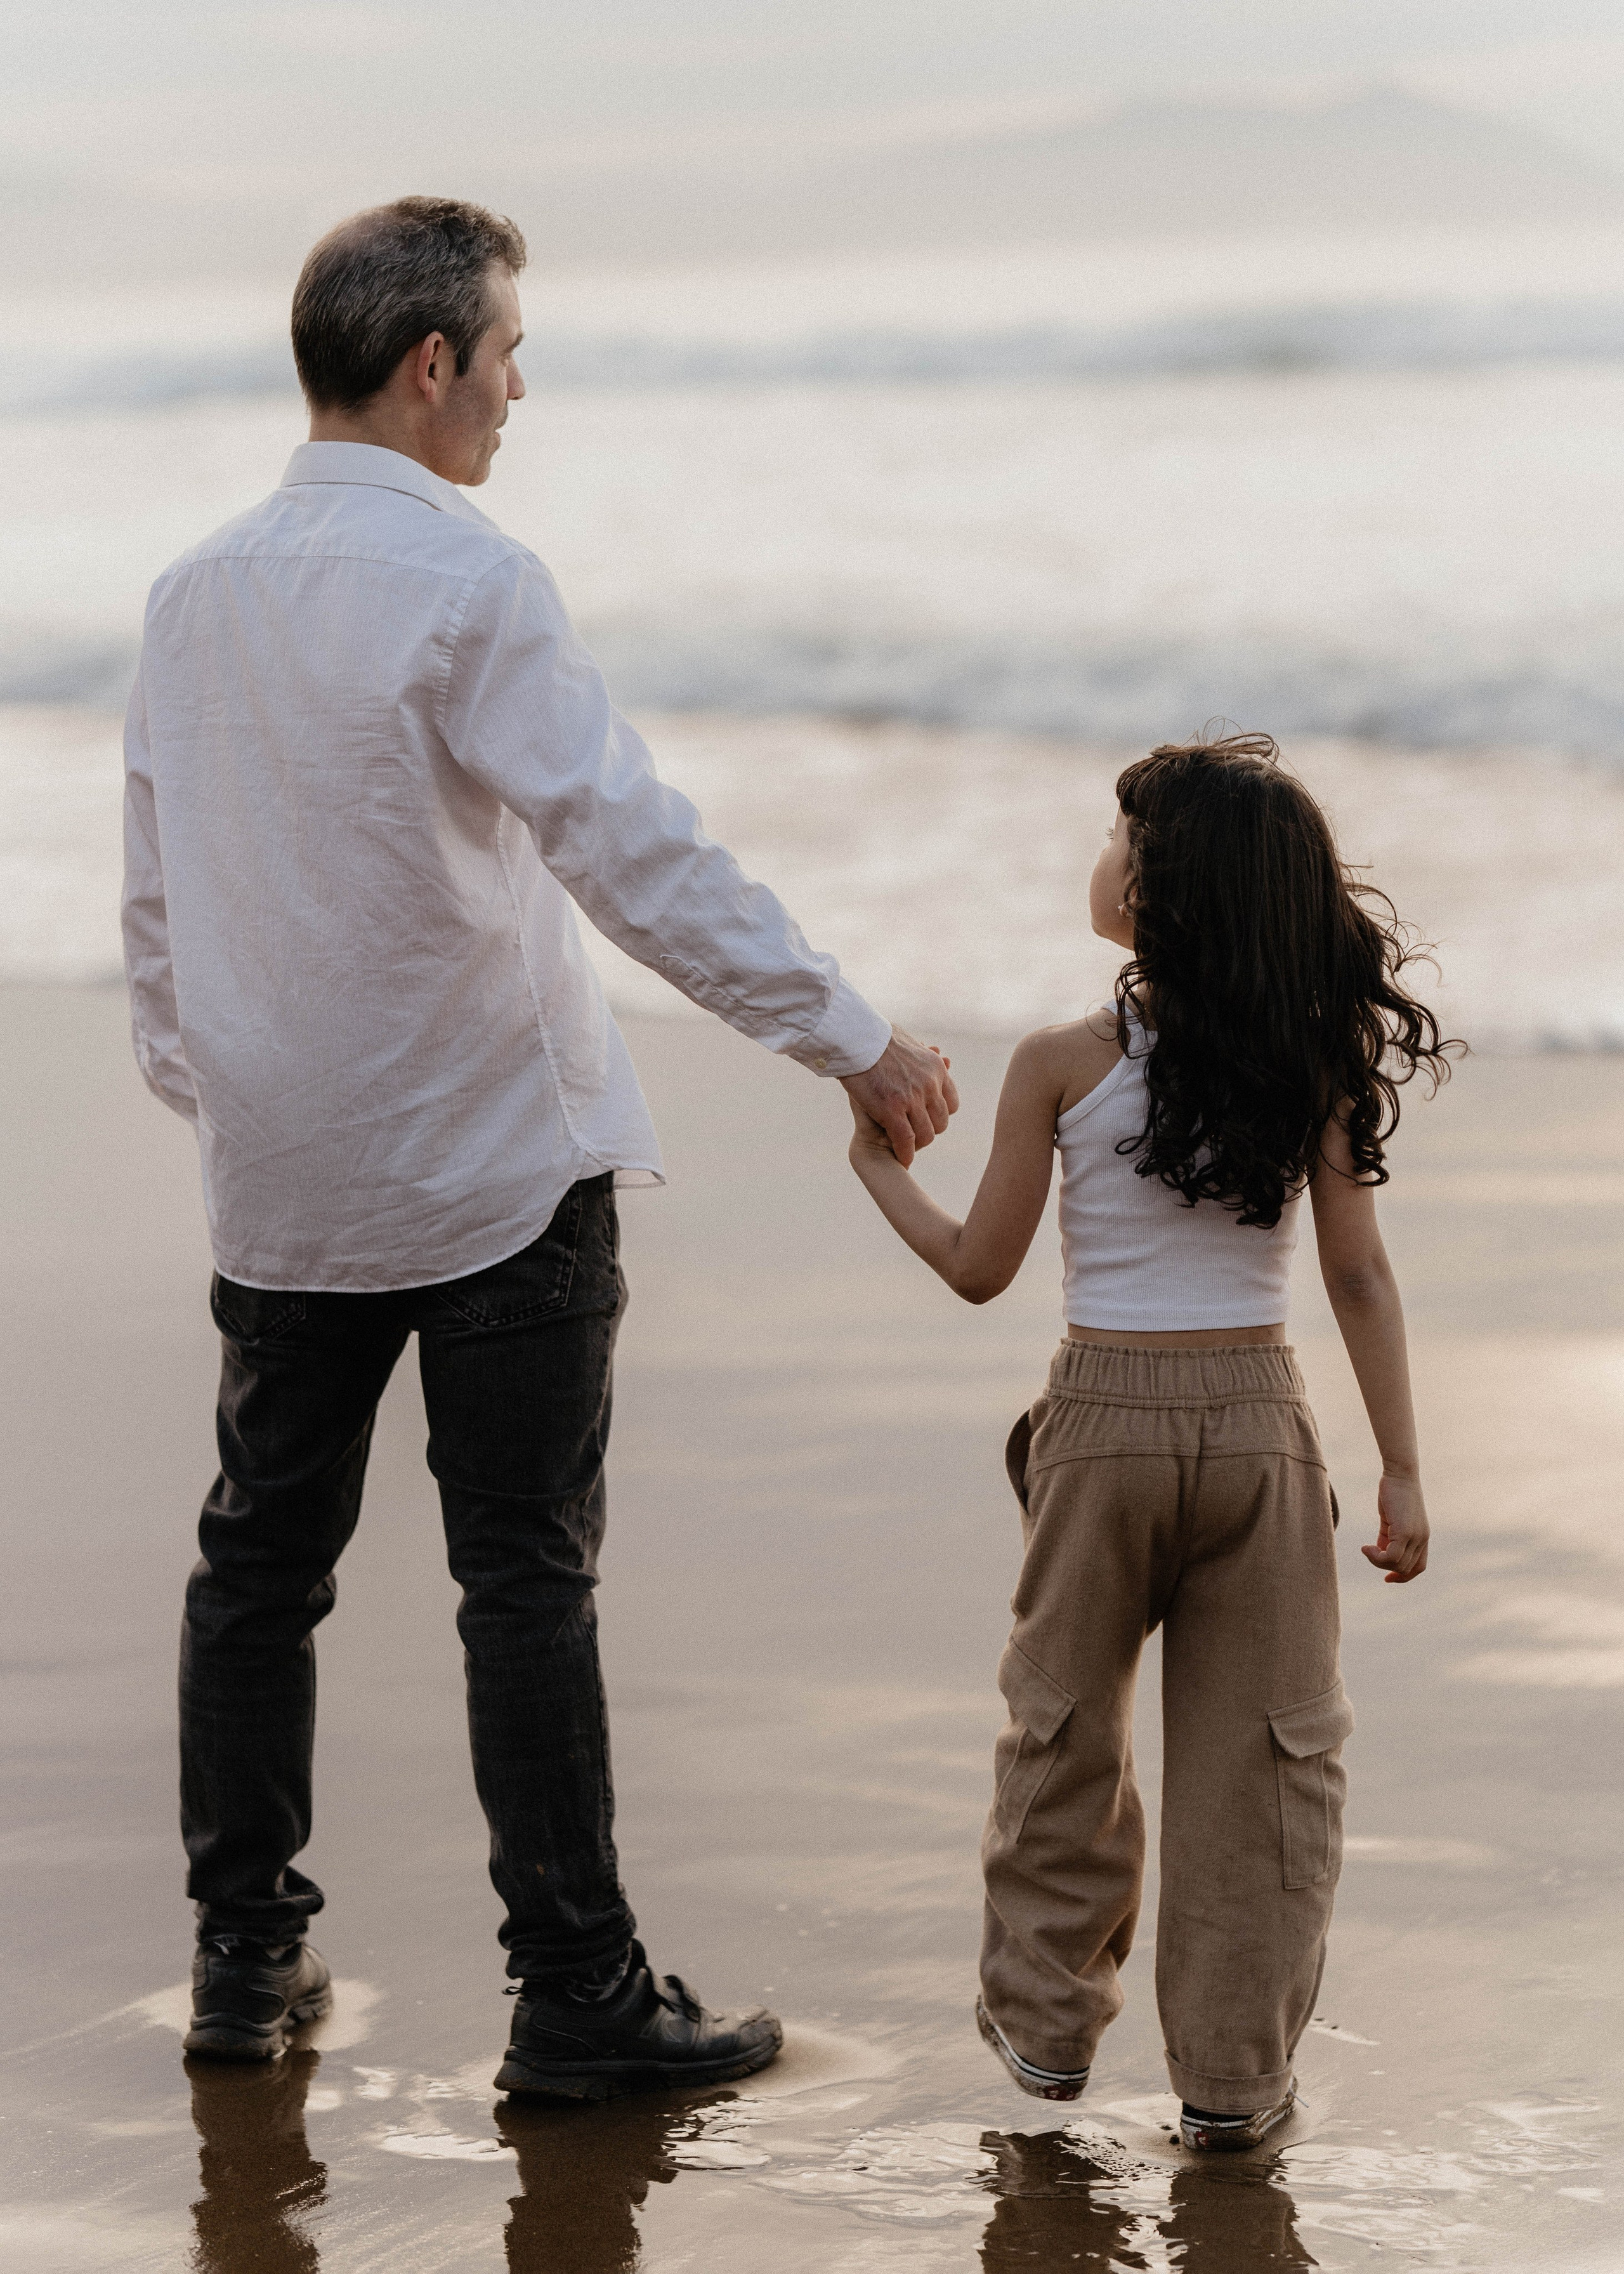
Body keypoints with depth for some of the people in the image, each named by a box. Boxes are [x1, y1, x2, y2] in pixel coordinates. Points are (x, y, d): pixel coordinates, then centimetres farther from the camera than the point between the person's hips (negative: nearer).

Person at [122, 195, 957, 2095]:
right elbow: (637, 851, -19)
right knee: (526, 1584, -1)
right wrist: (851, 1038, -15)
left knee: (258, 1564, 14)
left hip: (280, 1180, 6)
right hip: (496, 1165, -6)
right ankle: (577, 1995, 4)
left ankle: (244, 1956, 20)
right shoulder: (464, 584, -16)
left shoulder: (196, 595, 4)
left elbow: (155, 894, 12)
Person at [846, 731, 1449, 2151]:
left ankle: (1047, 2020, 28)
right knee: (1261, 1749, 8)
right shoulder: (1319, 1065, -4)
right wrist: (1402, 1470, 2)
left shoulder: (1064, 1065, -9)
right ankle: (1234, 2073, 10)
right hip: (1260, 1419, 1)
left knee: (1066, 1728, 17)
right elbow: (1359, 1278, -3)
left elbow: (980, 1270, -1)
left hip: (1105, 1414, -1)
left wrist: (883, 1170, 16)